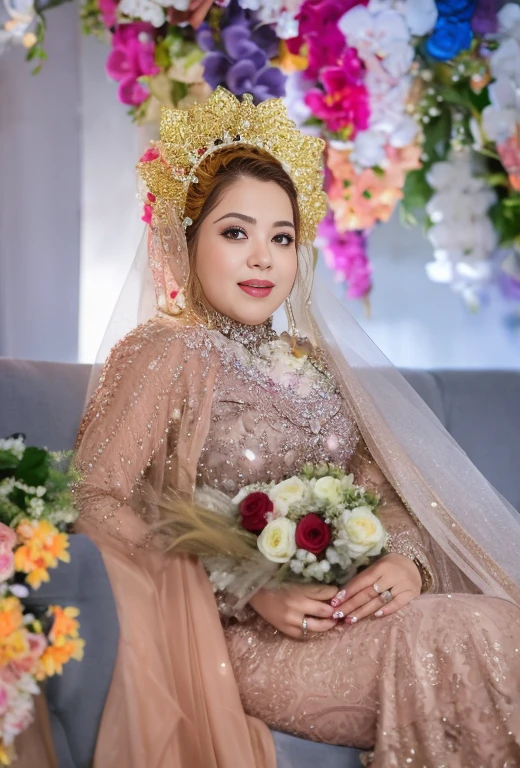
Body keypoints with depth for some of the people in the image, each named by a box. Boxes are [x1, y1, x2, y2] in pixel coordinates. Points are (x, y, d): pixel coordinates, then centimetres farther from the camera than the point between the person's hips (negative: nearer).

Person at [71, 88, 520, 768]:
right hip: (240, 635, -6)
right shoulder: (164, 356, -3)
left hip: (348, 609, 6)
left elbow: (381, 487, 14)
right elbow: (96, 502, -12)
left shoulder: (311, 360, 18)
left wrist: (408, 560, -10)